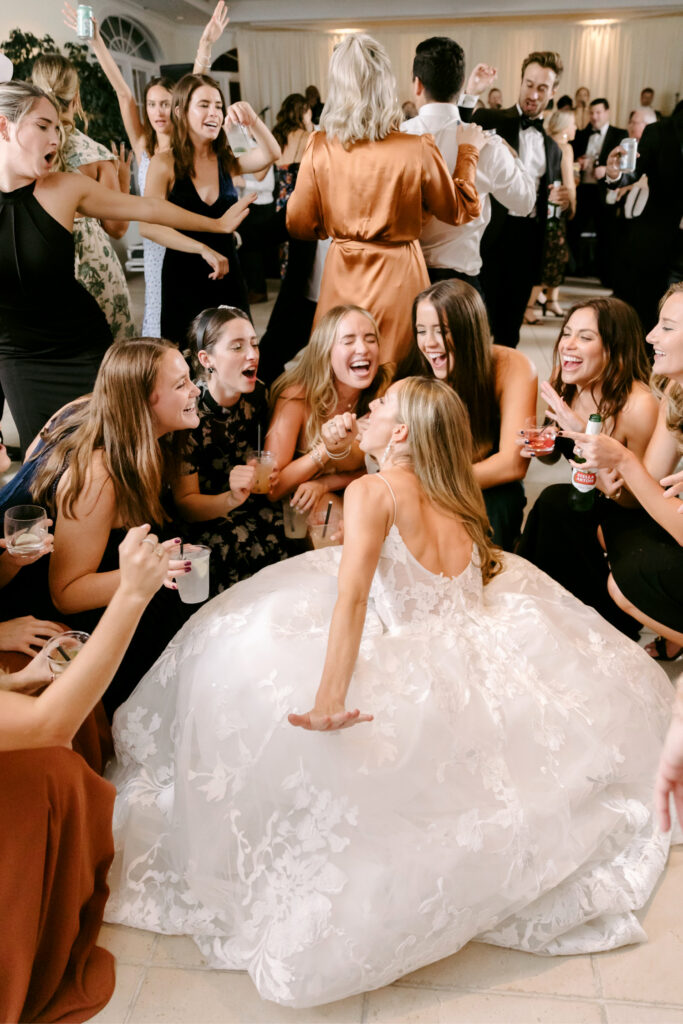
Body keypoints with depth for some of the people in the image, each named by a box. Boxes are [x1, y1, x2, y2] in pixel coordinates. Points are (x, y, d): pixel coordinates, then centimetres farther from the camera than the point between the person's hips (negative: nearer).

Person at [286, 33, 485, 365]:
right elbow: (460, 210, 4)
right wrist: (468, 152, 17)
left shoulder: (319, 147, -7)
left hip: (342, 277, 2)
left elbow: (299, 224, 2)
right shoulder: (418, 150, -12)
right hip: (398, 278, -2)